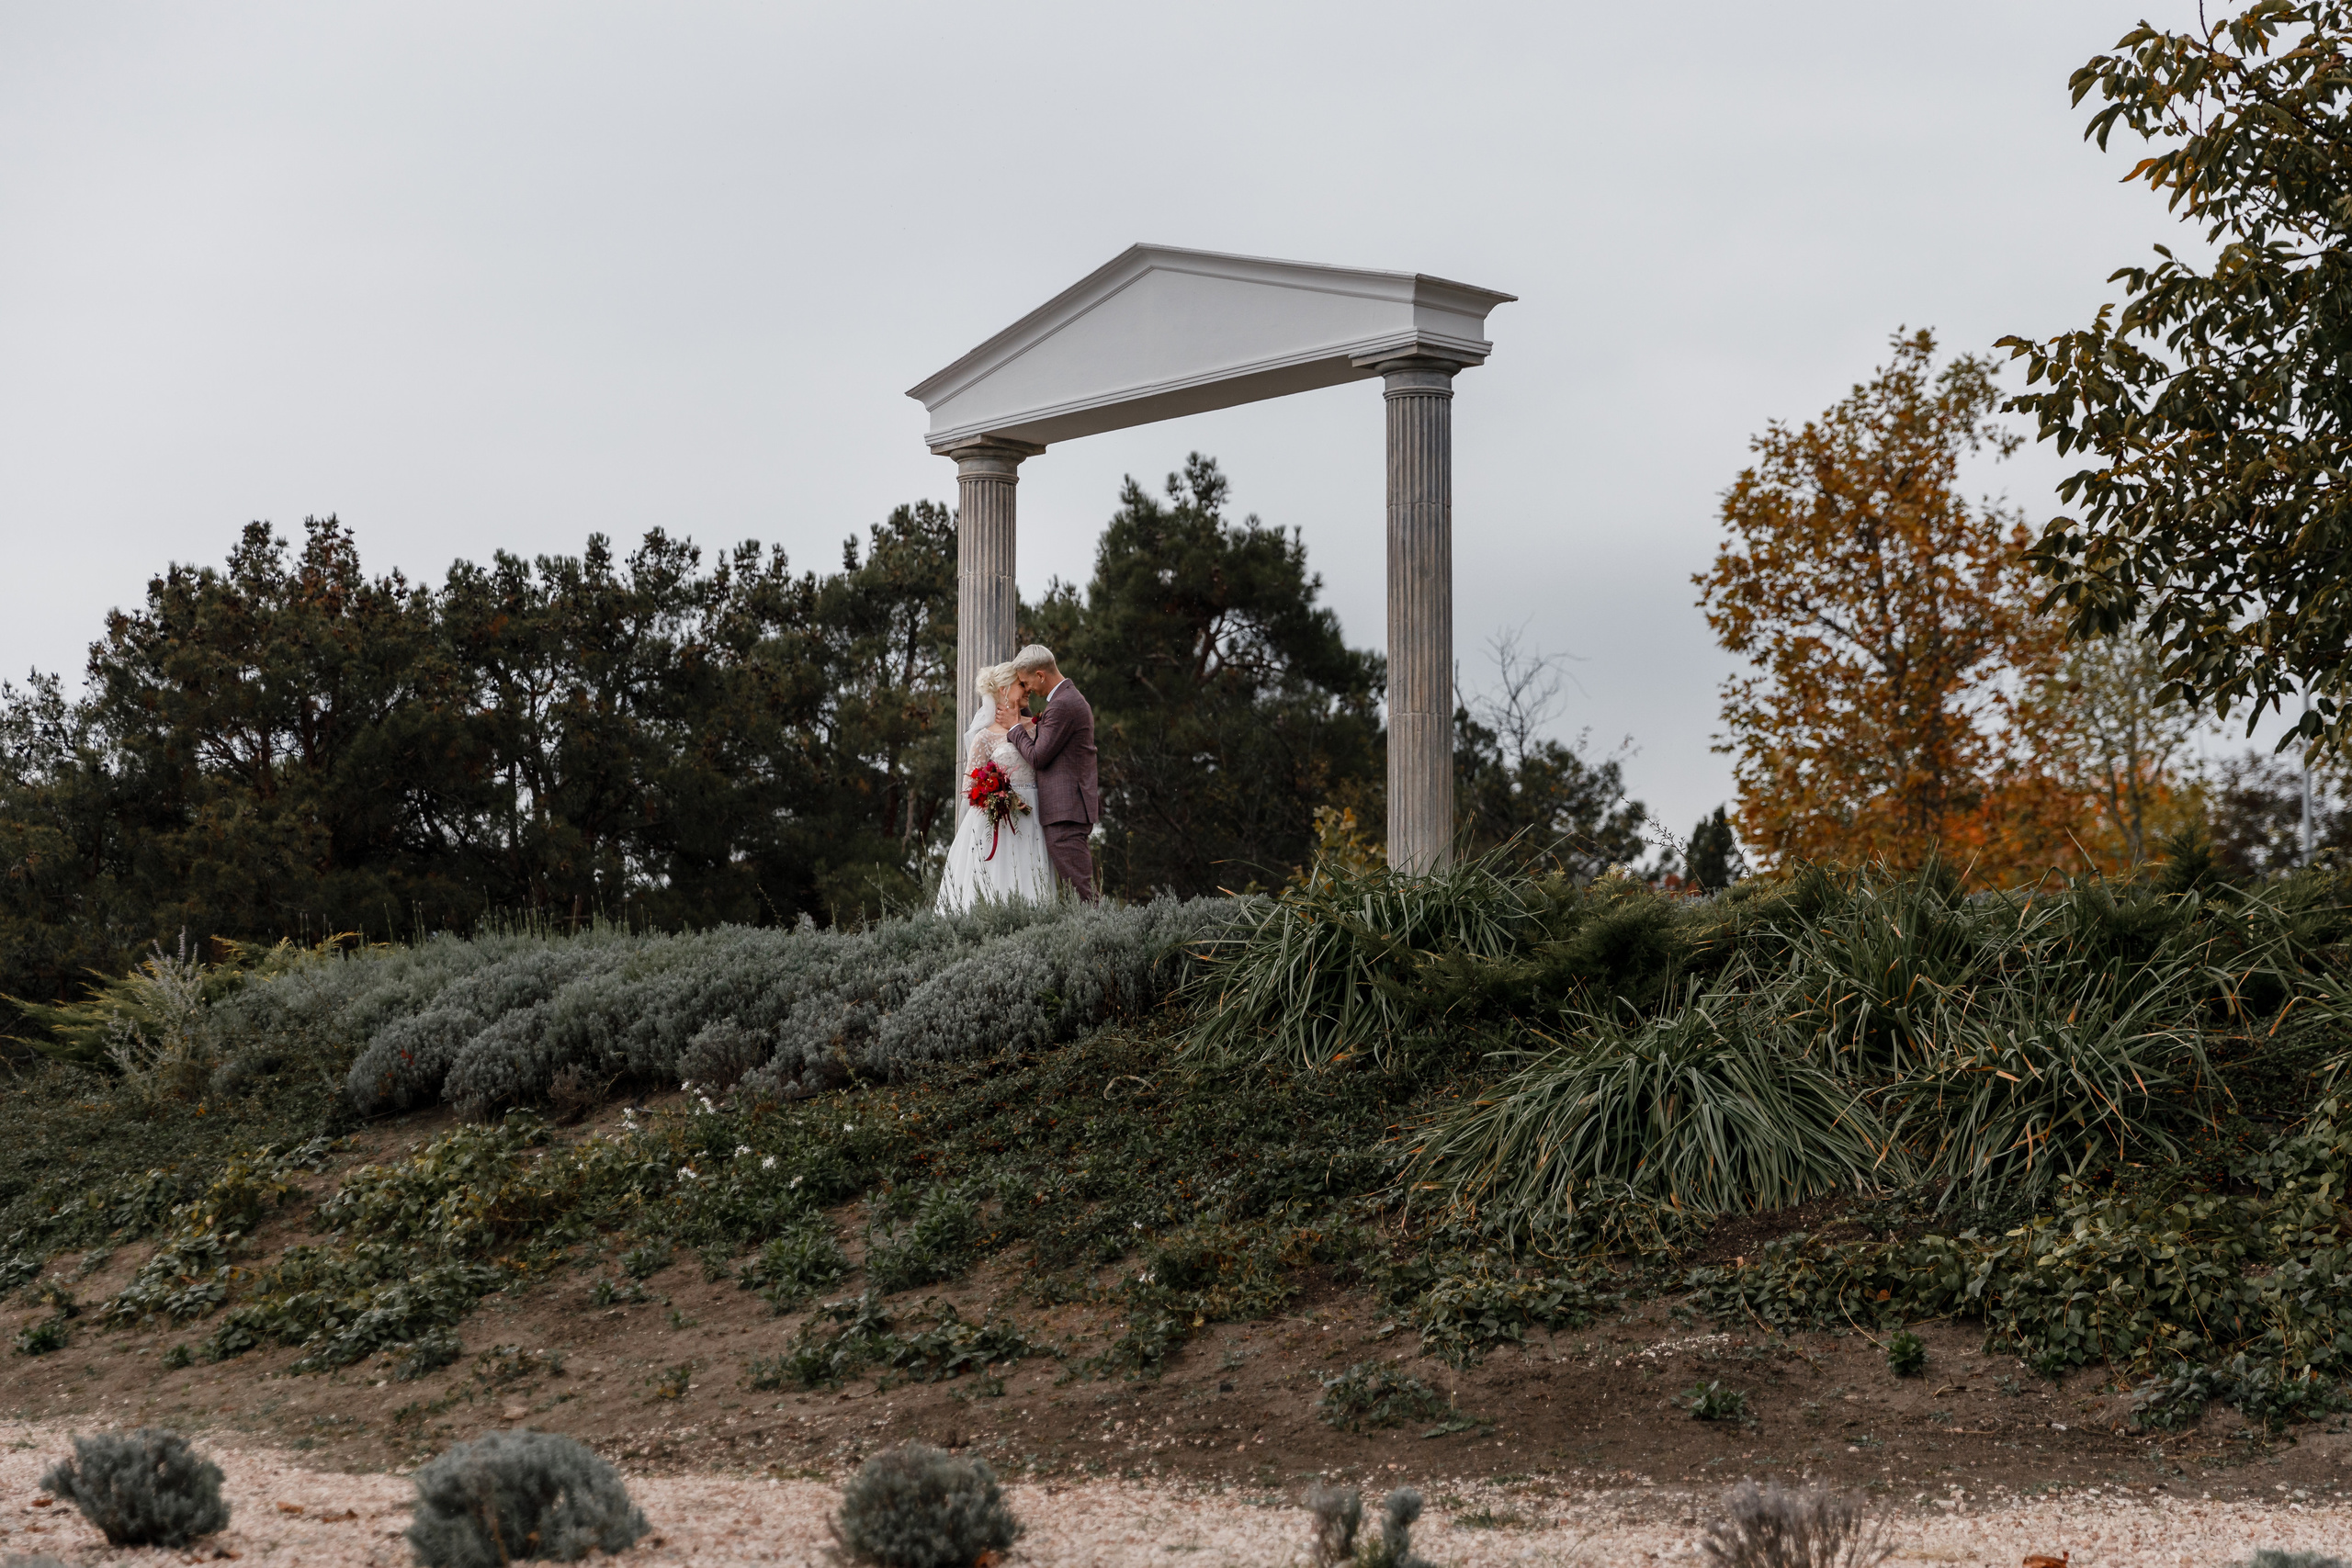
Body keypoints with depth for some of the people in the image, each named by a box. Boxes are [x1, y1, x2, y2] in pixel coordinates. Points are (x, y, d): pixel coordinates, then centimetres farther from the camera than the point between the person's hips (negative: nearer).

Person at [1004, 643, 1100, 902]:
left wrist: (1016, 729, 0)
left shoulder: (1062, 706, -15)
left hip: (1066, 812, -11)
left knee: (1078, 892, -12)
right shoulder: (1071, 698, 18)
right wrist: (1033, 725, 15)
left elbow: (1037, 757, -14)